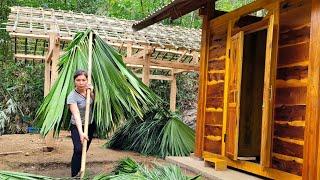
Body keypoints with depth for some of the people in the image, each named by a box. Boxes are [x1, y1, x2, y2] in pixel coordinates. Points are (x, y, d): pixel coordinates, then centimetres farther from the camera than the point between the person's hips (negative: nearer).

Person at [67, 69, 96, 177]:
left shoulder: (88, 90, -7)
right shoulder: (72, 96, -24)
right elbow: (76, 115, -35)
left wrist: (91, 91, -13)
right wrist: (81, 133, -47)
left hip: (90, 125, 5)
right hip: (77, 126, -5)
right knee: (78, 150, -22)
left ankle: (77, 172, 22)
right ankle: (74, 176, -15)